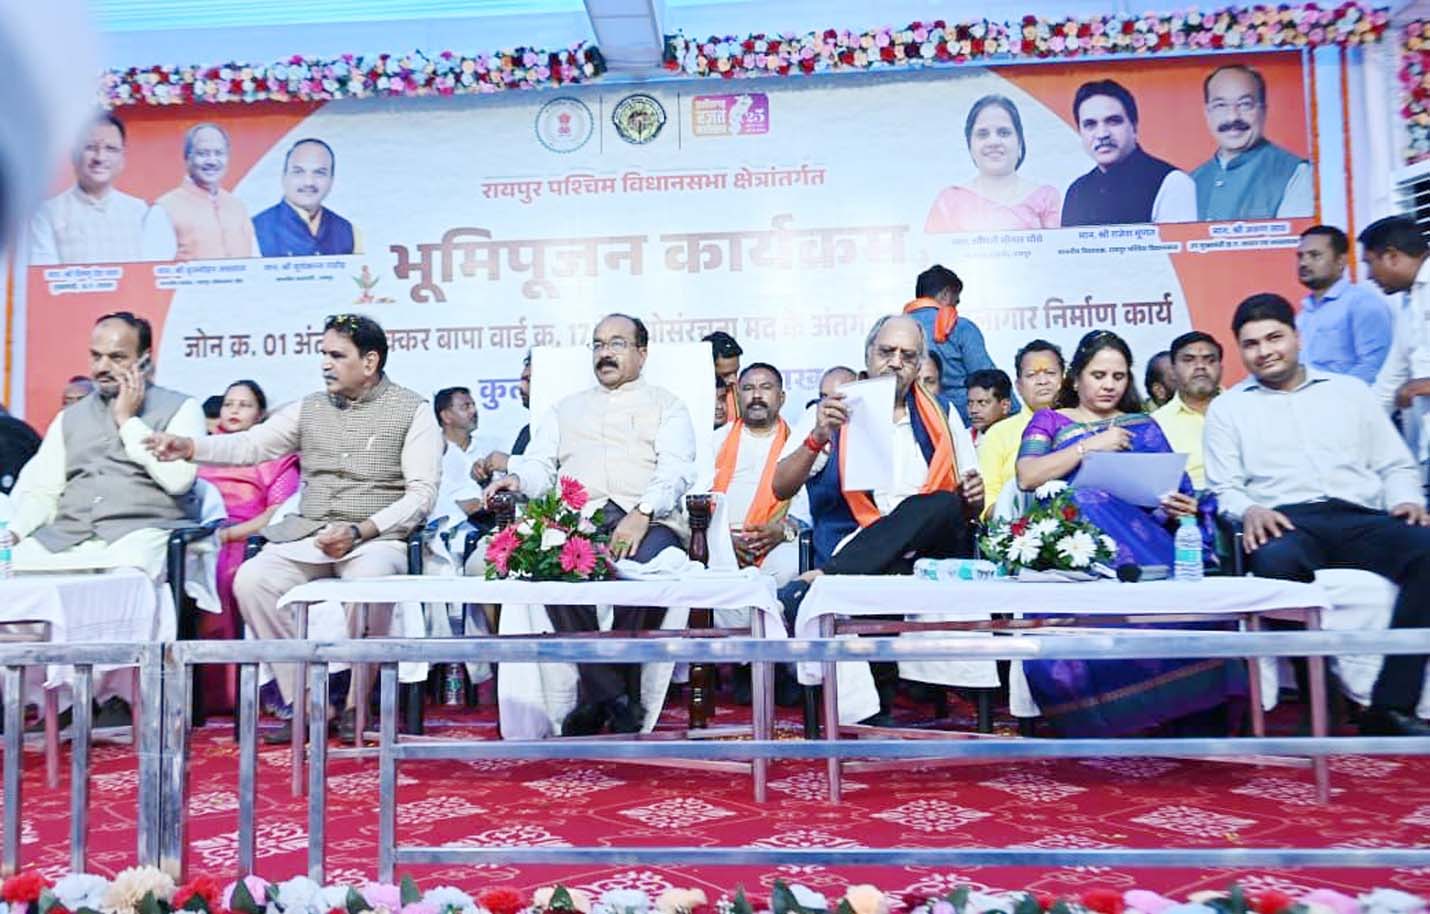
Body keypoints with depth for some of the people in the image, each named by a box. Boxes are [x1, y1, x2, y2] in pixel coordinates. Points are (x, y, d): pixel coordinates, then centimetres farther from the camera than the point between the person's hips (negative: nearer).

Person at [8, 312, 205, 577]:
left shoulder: (180, 408, 4)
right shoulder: (70, 417, 21)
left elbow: (177, 479, -11)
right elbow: (41, 490, 15)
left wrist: (127, 419, -5)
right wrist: (12, 532, -5)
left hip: (143, 533, -5)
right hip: (66, 536, 6)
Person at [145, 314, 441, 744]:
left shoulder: (412, 410, 0)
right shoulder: (310, 408, 15)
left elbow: (421, 495, -7)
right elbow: (250, 445, 9)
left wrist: (359, 531, -18)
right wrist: (189, 447, -9)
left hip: (377, 536, -4)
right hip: (308, 534, 5)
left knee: (370, 584, -36)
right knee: (251, 579, -22)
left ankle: (356, 705, -14)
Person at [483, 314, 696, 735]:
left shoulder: (665, 404, 20)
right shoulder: (567, 409, 33)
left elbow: (675, 470, 3)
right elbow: (539, 465, 21)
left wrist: (642, 514, -16)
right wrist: (516, 478, -5)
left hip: (648, 521, -2)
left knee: (648, 566, -37)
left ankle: (596, 697, -22)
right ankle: (614, 697, -25)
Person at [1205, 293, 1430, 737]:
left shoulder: (1349, 391, 24)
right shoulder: (1227, 407, 18)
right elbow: (1224, 489, 11)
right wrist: (1248, 510, -12)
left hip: (1360, 518, 3)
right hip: (1287, 522, -2)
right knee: (1275, 561, -39)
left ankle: (1392, 706, -26)